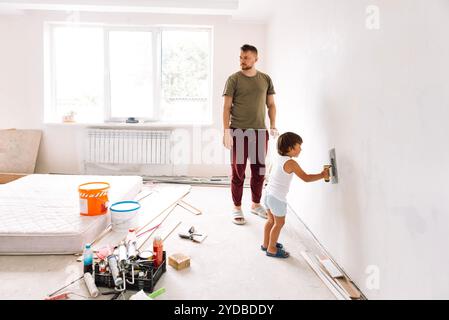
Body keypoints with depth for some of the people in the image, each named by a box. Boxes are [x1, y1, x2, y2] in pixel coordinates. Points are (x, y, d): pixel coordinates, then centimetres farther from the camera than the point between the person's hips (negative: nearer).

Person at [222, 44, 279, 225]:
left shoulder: (265, 79, 9)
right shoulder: (234, 79, -1)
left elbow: (271, 105, 13)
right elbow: (226, 107, -5)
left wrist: (273, 125, 1)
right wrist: (226, 131, -12)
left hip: (260, 131, 4)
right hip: (238, 132, -3)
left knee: (259, 171, 11)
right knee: (238, 172, 3)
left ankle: (256, 205, 29)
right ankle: (237, 208, 17)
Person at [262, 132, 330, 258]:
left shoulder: (279, 159, 7)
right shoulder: (291, 163, -16)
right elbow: (306, 178, -15)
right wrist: (322, 175, -5)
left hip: (268, 194, 8)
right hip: (278, 198, -8)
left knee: (271, 220, 22)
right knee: (279, 223, 9)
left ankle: (266, 244, 36)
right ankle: (271, 249, 20)